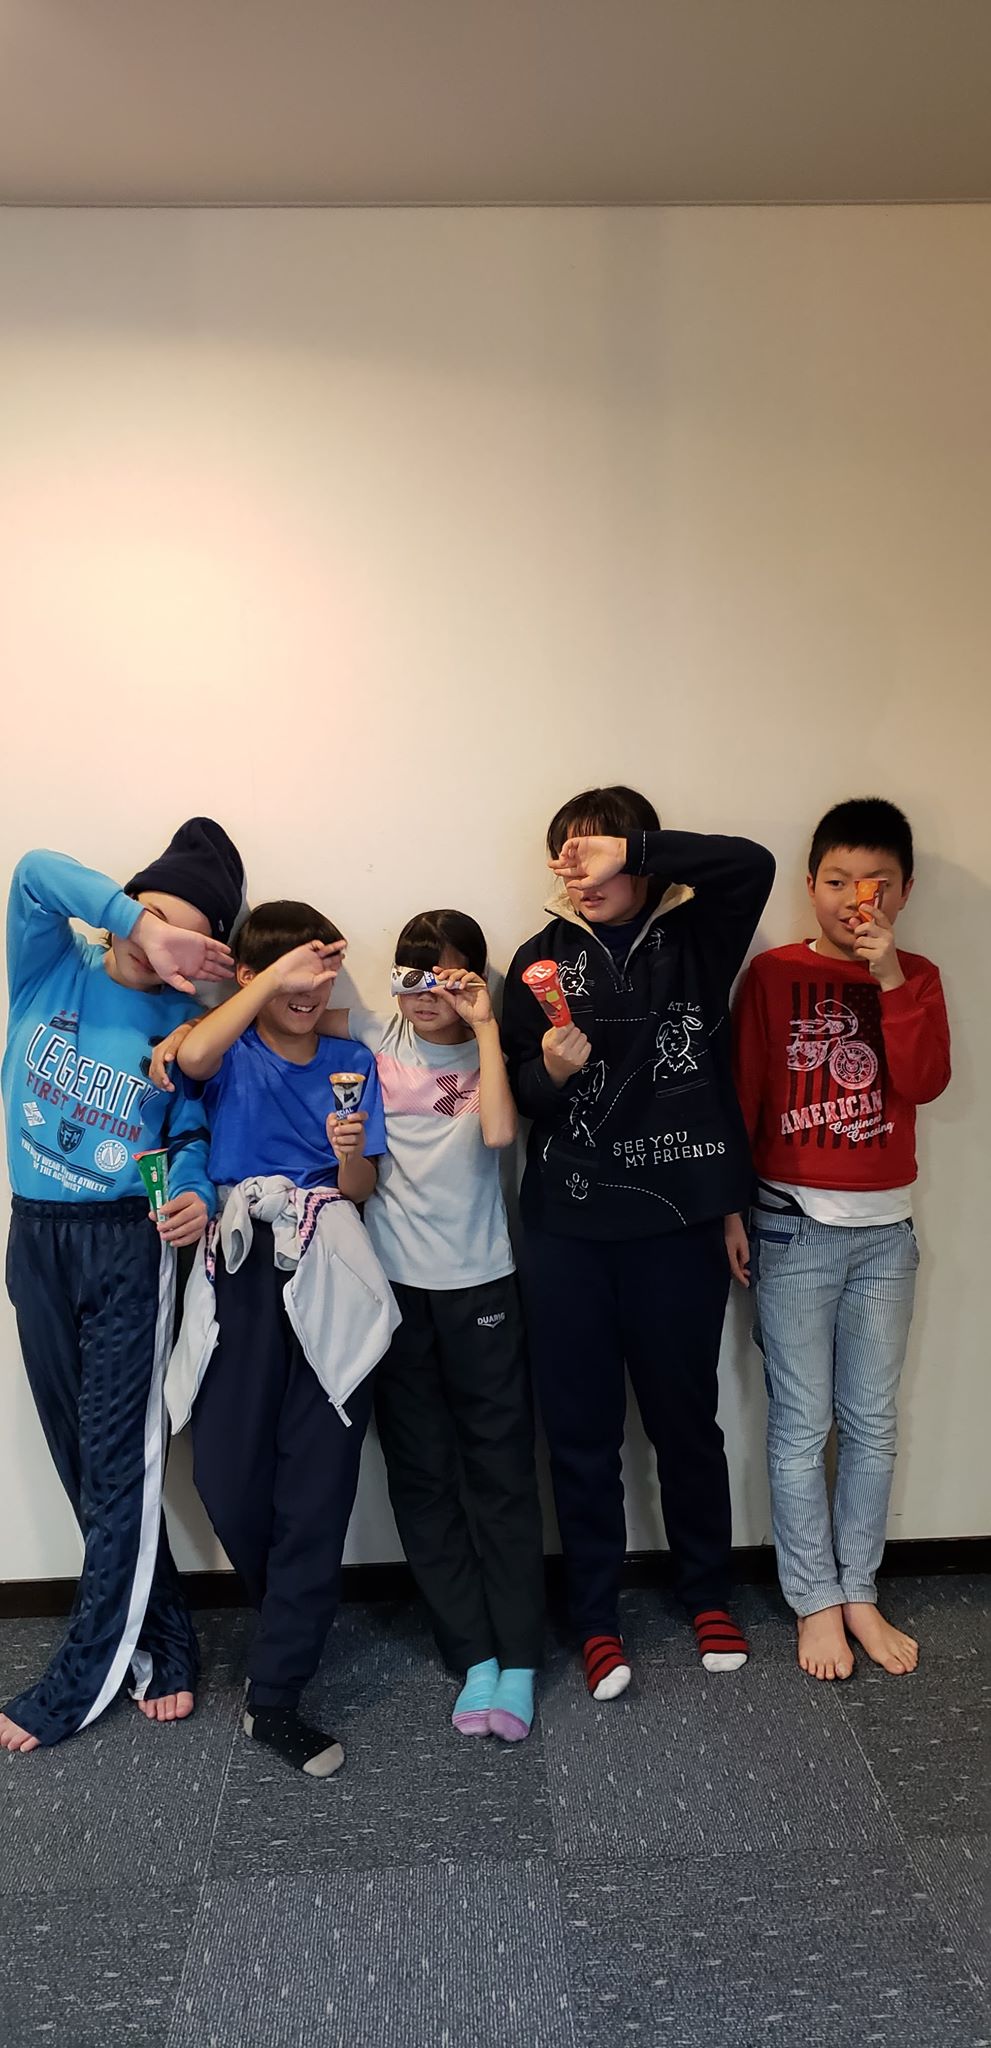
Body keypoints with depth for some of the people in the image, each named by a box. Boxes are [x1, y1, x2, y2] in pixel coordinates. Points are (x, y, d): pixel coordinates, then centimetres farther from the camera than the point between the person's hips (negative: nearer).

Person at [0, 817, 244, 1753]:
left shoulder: (187, 1027, -2)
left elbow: (192, 1134, 1)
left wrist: (196, 1196, -20)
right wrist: (142, 927, -23)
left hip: (128, 1245, -2)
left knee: (119, 1464, -1)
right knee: (80, 1459, 10)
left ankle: (82, 1677, 14)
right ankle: (160, 1638, 26)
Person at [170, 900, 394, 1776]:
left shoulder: (352, 1062, 15)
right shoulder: (233, 1052, 9)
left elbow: (363, 1188, 10)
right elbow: (193, 1056, -18)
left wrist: (350, 1156, -12)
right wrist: (275, 976, -14)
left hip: (329, 1284, 1)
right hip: (242, 1275, -1)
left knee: (318, 1490, -2)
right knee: (230, 1484, 0)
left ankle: (276, 1696, 11)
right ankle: (292, 1627, 31)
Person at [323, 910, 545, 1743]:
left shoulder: (487, 1055, 0)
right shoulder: (375, 1035, 4)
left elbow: (500, 1131, -20)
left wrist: (485, 1026, -14)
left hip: (478, 1283, -2)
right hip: (394, 1282, 2)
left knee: (500, 1469, 3)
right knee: (421, 1475, 8)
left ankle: (518, 1663, 12)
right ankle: (476, 1658, 21)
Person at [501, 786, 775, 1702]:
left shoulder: (693, 940, 1)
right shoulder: (543, 958, 6)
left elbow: (751, 864, -18)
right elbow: (521, 1090, 5)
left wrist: (633, 850, -17)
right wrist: (552, 1070, -16)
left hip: (677, 1222, -1)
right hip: (567, 1228, 1)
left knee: (686, 1418, 14)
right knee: (581, 1431, 10)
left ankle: (709, 1595, 37)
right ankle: (597, 1618, 29)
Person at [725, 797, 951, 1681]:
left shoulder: (917, 977, 5)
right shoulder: (774, 974, -3)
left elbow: (923, 1083, -10)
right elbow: (741, 1094, -3)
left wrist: (890, 979, -18)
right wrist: (730, 1208, -5)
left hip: (885, 1227, 3)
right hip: (792, 1223, -3)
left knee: (873, 1422, 11)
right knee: (802, 1424, 4)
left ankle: (860, 1592, 26)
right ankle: (816, 1600, 19)